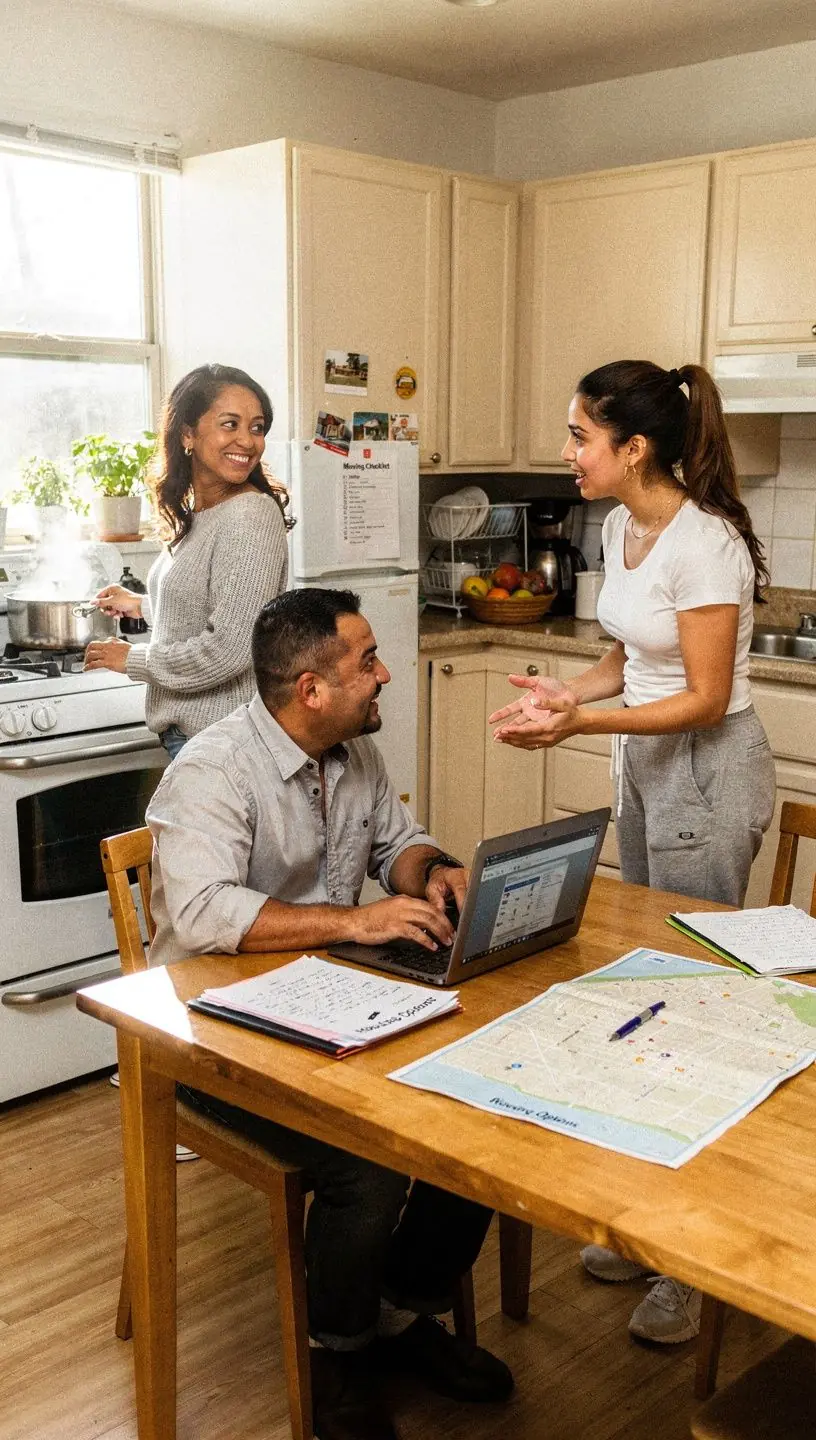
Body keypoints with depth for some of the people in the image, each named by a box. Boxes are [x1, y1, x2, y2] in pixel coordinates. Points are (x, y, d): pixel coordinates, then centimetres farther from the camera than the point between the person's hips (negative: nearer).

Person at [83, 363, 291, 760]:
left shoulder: (252, 515, -20)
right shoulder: (194, 515, 9)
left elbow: (229, 648, -24)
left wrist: (133, 660, -12)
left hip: (222, 738, -8)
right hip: (184, 728, 8)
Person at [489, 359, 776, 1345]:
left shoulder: (703, 543, -21)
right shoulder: (620, 526, 5)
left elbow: (705, 700, -20)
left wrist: (581, 724, -26)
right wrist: (566, 696, -1)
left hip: (708, 773, -9)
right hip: (642, 766, 9)